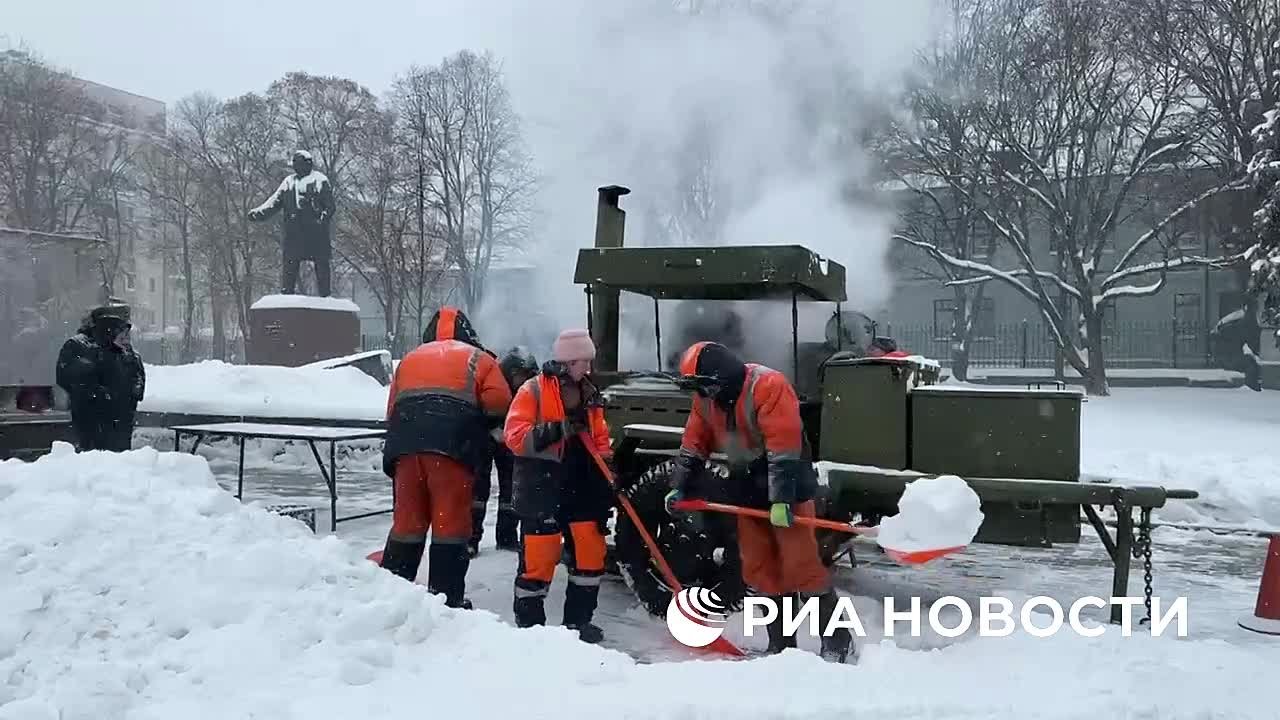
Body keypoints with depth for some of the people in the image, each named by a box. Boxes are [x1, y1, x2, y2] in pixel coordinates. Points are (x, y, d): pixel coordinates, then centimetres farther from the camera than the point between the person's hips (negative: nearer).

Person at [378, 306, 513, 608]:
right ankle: (447, 600, 1)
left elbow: (392, 409, 24)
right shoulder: (478, 359, 17)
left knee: (407, 520, 12)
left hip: (406, 444, 4)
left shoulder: (410, 359, 30)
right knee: (451, 523, -1)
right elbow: (498, 403, 2)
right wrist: (477, 429, 18)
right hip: (451, 447, -4)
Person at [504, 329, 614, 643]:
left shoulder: (589, 393, 11)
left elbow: (599, 439, 19)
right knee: (539, 557, -3)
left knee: (592, 550, 7)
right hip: (541, 488, -6)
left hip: (581, 486, 6)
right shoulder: (533, 390, -8)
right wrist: (555, 431, -27)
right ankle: (528, 622, 14)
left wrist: (607, 469, 6)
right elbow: (515, 437, -16)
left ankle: (578, 619, 21)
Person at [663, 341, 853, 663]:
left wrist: (781, 498, -29)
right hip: (749, 493, 8)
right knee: (759, 568, 7)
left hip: (788, 489, -7)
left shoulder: (768, 385, -21)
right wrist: (679, 487, 4)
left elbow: (784, 447, -26)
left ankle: (836, 640, 4)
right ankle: (780, 643, 17)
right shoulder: (706, 398, 4)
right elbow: (694, 445, 11)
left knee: (801, 565, -8)